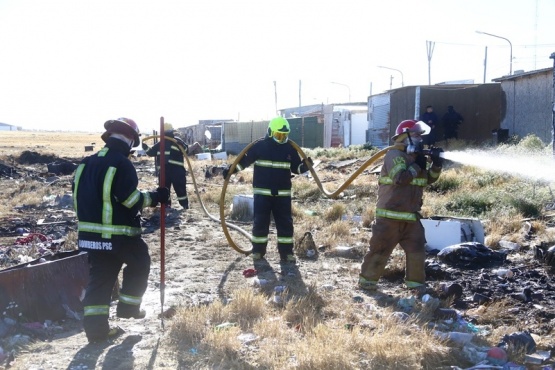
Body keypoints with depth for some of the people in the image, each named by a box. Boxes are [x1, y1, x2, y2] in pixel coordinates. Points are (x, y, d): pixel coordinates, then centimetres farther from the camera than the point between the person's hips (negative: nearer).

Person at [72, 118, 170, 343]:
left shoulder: (87, 163, 10)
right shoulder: (122, 164, -15)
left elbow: (79, 196, 14)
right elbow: (132, 199, -18)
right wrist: (154, 197, -4)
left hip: (90, 232, 7)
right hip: (119, 233, -7)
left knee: (99, 276, 11)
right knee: (139, 264, 19)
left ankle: (96, 326, 10)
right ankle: (128, 306, 22)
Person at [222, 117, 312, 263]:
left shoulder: (289, 148, 3)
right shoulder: (259, 145, -6)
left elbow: (296, 167, 10)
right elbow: (244, 160, 1)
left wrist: (305, 165, -10)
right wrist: (230, 170, -7)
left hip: (282, 193, 2)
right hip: (262, 192, -2)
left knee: (285, 223, 2)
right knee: (260, 222, 3)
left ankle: (286, 252, 11)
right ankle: (258, 250, 18)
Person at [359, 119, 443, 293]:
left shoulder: (415, 156, 14)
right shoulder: (394, 155, -12)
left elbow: (429, 179, 19)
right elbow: (400, 178, -26)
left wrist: (436, 165, 1)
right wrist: (417, 166, -14)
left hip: (411, 216, 8)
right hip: (390, 216, -8)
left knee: (417, 249, 7)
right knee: (381, 249, -1)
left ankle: (415, 282, 18)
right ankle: (367, 279, 10)